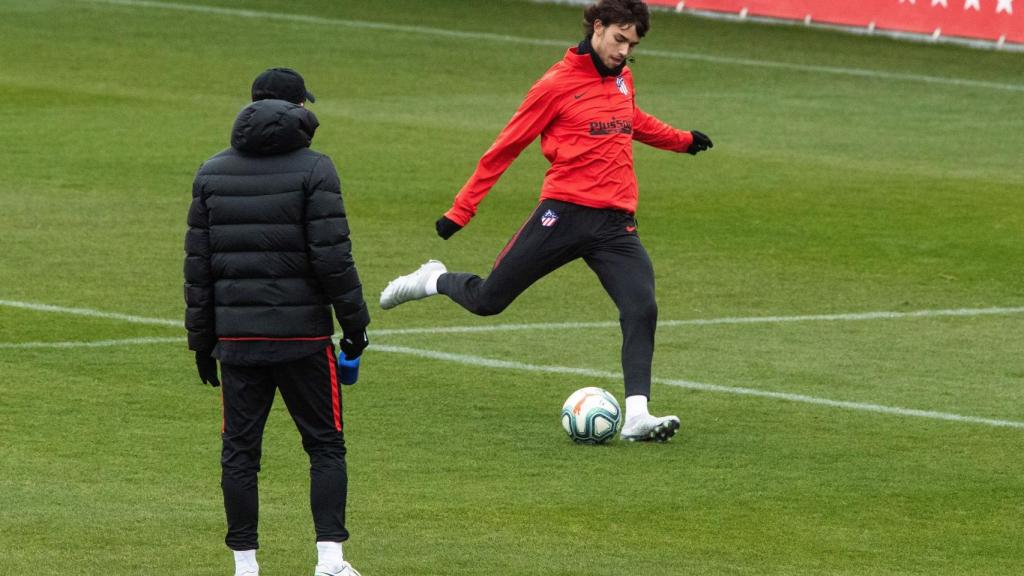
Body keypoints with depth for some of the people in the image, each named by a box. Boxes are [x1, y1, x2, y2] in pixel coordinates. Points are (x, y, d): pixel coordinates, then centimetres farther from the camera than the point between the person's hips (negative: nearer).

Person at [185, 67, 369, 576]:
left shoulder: (212, 173, 8)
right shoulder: (313, 170, -6)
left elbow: (198, 263, 8)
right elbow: (332, 254, -11)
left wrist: (202, 339, 13)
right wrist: (355, 322, -2)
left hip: (236, 336, 3)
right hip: (302, 333, -3)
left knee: (239, 450, 7)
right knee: (325, 446, 5)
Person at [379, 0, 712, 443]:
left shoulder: (622, 78, 12)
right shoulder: (558, 85, -7)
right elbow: (507, 145, -3)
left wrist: (682, 140, 44)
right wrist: (461, 209, -1)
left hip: (615, 223, 5)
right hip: (564, 214, -5)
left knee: (642, 310, -16)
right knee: (488, 301, 3)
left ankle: (636, 416, -18)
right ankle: (433, 281, 36)